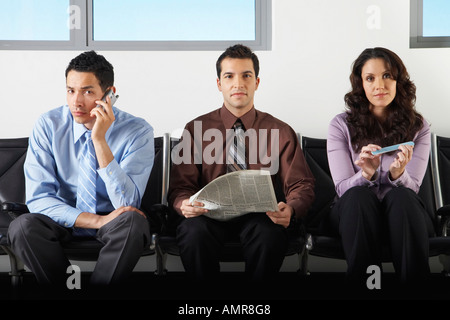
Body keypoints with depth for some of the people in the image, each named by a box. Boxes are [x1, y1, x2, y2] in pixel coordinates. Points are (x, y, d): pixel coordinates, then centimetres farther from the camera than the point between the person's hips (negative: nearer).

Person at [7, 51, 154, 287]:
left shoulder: (138, 131, -14)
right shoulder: (48, 125, -10)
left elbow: (127, 204, -21)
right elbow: (38, 197, -13)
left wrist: (100, 140, -29)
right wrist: (96, 220, -26)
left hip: (111, 220, -1)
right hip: (63, 221, 1)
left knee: (133, 222, -35)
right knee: (22, 226, -30)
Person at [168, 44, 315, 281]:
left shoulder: (281, 132, 9)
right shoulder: (196, 129, 10)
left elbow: (301, 184, 5)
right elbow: (180, 185, 6)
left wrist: (290, 209, -19)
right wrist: (184, 204, -19)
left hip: (259, 217, 0)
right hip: (209, 215, 0)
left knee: (271, 234, -35)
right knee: (194, 232, -35)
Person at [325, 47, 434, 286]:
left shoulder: (418, 126, 6)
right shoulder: (341, 125, 1)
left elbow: (411, 188, -2)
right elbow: (343, 188, -5)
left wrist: (398, 174, -27)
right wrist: (366, 174, -28)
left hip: (401, 213, 1)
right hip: (355, 213, -1)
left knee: (401, 197, -33)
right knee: (359, 196, -34)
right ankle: (363, 283, -37)